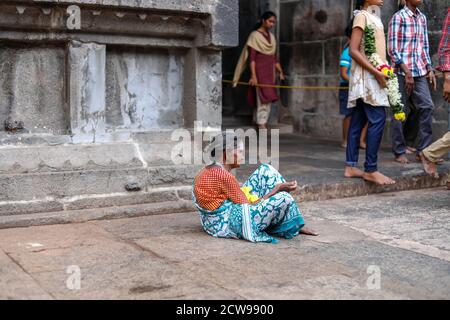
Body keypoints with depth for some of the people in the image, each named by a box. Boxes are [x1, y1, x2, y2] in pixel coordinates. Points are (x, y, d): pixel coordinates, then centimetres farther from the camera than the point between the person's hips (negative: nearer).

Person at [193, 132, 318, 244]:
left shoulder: (207, 171, 8)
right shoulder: (223, 175, -21)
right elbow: (248, 207, -17)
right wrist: (277, 189, -11)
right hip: (229, 225, -10)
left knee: (267, 170, 6)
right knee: (284, 199, -18)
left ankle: (296, 223, 5)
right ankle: (293, 226, 15)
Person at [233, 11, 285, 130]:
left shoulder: (272, 37, 15)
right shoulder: (255, 35, -6)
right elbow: (251, 58, -12)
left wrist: (280, 72, 13)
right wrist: (253, 76, -19)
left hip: (270, 72, 7)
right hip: (260, 72, -7)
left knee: (269, 99, 6)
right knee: (264, 99, -13)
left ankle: (263, 123, 11)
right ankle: (261, 125, -12)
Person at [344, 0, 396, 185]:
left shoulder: (374, 17, 17)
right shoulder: (362, 16, -9)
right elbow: (353, 50, -16)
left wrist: (381, 71, 9)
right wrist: (376, 72, -18)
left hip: (372, 76, 9)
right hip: (366, 76, -9)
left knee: (358, 122, 7)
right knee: (378, 119, -12)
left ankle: (351, 167, 10)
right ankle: (371, 169, -10)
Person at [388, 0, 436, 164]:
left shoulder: (422, 17, 14)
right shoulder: (398, 17, -6)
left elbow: (425, 46, 19)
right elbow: (392, 49, -11)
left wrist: (429, 69, 12)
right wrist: (406, 71, -15)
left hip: (420, 72, 6)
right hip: (402, 72, -6)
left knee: (427, 106, -2)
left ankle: (424, 149, 4)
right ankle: (399, 152, 9)